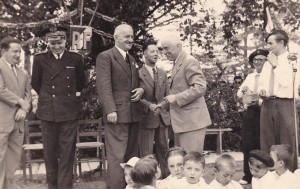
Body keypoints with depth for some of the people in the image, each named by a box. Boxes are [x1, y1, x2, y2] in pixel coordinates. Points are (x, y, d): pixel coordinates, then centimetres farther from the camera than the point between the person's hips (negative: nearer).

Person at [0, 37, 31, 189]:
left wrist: (24, 109, -3)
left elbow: (28, 94, 16)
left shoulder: (22, 73, 20)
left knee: (13, 161, 9)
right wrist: (20, 102, -7)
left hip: (17, 122, 7)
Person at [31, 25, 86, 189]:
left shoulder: (75, 59, 3)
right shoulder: (40, 59, 3)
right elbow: (35, 84, 16)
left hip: (69, 112, -1)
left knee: (67, 153, -1)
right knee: (49, 152, 6)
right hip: (48, 112, 1)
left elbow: (81, 82, 17)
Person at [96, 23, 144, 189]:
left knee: (131, 155, 14)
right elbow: (104, 86, -14)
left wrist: (141, 90, 3)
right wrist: (110, 110, -24)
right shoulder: (105, 57, -5)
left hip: (133, 114, 8)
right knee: (117, 156, -7)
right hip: (117, 113, -8)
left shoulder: (132, 59, 21)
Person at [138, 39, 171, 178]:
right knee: (146, 154, 0)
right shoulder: (138, 74, -5)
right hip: (146, 118, -5)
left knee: (163, 151, 9)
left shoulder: (163, 73, 14)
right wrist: (149, 105, -21)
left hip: (163, 118, 5)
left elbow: (167, 95, 16)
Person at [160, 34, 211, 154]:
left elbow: (200, 88, -23)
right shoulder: (177, 64, 17)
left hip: (192, 121, -10)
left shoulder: (189, 62, -13)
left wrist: (176, 98, -21)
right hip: (182, 121, 10)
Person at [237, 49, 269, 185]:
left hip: (263, 113, -6)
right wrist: (242, 92, -8)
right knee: (247, 144, 6)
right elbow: (239, 95, 13)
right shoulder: (250, 77, 14)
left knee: (262, 144, 2)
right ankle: (248, 175, 16)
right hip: (250, 113, 6)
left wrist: (259, 101, -26)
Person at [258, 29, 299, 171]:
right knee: (267, 143, 10)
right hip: (267, 104, 7)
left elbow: (286, 83, -18)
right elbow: (261, 82, 26)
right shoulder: (268, 63, 16)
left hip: (284, 104, -7)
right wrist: (261, 90, 3)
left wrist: (276, 65, -11)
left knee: (286, 144, -2)